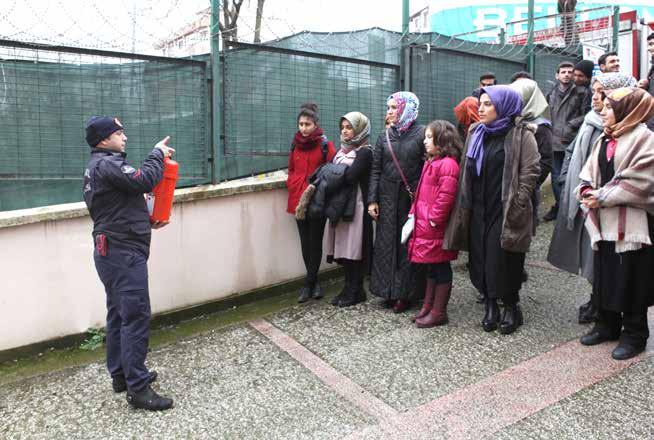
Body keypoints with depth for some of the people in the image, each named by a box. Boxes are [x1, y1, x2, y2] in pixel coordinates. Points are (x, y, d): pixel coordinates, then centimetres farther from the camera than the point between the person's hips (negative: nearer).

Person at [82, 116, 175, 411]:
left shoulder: (97, 166, 19)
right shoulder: (106, 164, -15)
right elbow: (144, 180, -27)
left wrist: (147, 220, 10)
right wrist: (158, 154, -10)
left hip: (113, 252, 11)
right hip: (123, 253, -11)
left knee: (119, 315, 16)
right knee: (136, 317, -9)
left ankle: (121, 375, 27)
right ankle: (138, 388, -4)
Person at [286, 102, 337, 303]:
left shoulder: (325, 145, -5)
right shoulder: (295, 144, 11)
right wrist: (293, 185, 3)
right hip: (299, 199, 5)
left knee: (315, 241, 0)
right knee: (305, 242, 8)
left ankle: (308, 283, 10)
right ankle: (314, 282, 19)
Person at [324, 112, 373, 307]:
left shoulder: (364, 152, -7)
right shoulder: (342, 150, 17)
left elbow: (350, 177, -18)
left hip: (356, 205, -7)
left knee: (354, 247, -1)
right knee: (344, 247, 8)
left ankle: (356, 291, 10)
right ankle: (348, 288, 18)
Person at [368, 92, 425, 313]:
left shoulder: (422, 134, -3)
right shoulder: (385, 136, 9)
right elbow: (375, 170, 7)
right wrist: (372, 200, 1)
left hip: (411, 199, -4)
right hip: (387, 198, 4)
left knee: (408, 244, 1)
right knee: (386, 243, 6)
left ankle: (404, 293, 13)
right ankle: (389, 292, 18)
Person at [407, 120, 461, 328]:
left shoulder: (447, 164, -17)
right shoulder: (431, 162, 16)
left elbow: (446, 196, -24)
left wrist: (434, 218, -18)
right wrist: (414, 214, 13)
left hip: (436, 228, -10)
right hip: (424, 225, 10)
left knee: (440, 268, 3)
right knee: (431, 268, 17)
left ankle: (438, 312, 13)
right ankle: (428, 307, 28)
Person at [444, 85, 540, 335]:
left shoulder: (521, 134, -5)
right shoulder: (476, 134, 13)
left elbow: (531, 171, -10)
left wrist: (518, 204, -14)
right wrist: (465, 205, 9)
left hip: (505, 211, -5)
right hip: (479, 210, 5)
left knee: (504, 260, -2)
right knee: (481, 258, 6)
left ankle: (511, 307, 17)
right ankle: (490, 305, 20)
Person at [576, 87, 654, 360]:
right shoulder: (604, 139, 13)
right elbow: (589, 173, 13)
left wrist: (601, 197, -16)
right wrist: (587, 190, -8)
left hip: (632, 225, -7)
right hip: (604, 222, 7)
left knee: (631, 281, 3)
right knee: (605, 276, 14)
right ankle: (608, 325, 30)